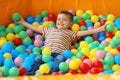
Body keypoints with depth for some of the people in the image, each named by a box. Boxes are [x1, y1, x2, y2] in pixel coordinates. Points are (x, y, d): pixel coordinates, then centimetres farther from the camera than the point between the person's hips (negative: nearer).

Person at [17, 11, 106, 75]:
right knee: (37, 59, -25)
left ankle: (53, 73, -57)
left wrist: (100, 29, 3)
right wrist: (23, 22, 40)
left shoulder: (70, 33, 21)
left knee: (59, 59, -36)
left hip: (59, 54, -3)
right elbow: (35, 28, 37)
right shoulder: (49, 30, 32)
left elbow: (85, 32, 12)